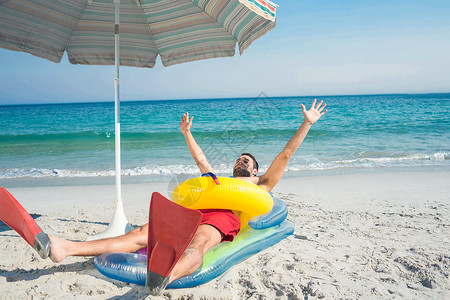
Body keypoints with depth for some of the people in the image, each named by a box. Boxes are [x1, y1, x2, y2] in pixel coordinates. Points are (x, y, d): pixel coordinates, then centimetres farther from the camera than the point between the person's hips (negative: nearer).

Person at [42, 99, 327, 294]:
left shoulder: (260, 185, 31)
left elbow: (285, 155, 28)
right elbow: (200, 159, 53)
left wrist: (307, 123, 28)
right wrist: (187, 132, 60)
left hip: (223, 217, -5)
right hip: (192, 212, 5)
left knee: (197, 244, -41)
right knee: (140, 235, -18)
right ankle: (65, 248, -34)